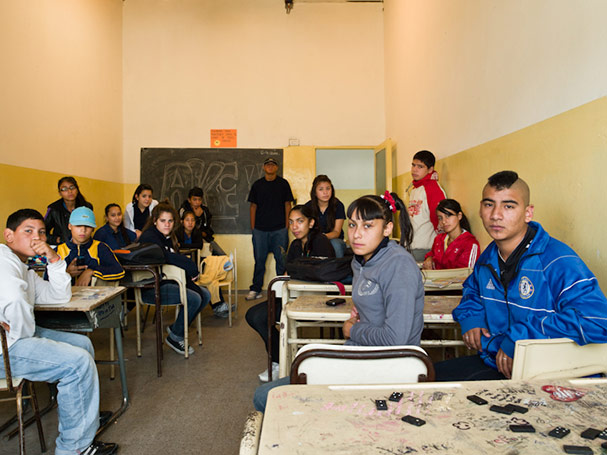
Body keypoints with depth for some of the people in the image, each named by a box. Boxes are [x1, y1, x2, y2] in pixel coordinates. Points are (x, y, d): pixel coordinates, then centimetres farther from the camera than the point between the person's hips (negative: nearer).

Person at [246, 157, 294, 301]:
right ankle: (255, 290, 13)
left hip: (279, 229, -1)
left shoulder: (283, 183, 5)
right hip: (260, 229, 1)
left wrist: (286, 225, -2)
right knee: (259, 260, 5)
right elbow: (253, 206, 11)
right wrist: (253, 227, 5)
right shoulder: (257, 184, 10)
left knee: (281, 260, 1)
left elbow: (287, 204, 4)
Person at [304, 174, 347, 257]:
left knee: (335, 244, -35)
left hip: (334, 239, 0)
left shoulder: (338, 206, -5)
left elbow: (336, 232, -9)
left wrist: (323, 236, -30)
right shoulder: (308, 207, -1)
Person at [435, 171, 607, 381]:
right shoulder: (488, 257, 7)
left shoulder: (558, 261, -19)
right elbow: (473, 289, 29)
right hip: (493, 361, 8)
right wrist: (471, 318, 6)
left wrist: (519, 336, -27)